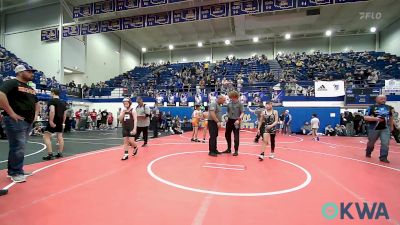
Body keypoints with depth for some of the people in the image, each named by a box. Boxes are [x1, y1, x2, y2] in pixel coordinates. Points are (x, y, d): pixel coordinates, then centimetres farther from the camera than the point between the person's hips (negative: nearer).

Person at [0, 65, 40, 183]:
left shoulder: (31, 89, 19)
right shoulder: (11, 83, -8)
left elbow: (37, 103, 31)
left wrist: (35, 114, 17)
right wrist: (11, 113, -24)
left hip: (28, 122, 9)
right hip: (16, 121, -9)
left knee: (19, 147, 15)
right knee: (18, 148, -5)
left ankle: (15, 170, 26)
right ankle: (15, 173, 7)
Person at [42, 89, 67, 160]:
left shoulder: (52, 101, -8)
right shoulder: (63, 103, 15)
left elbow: (52, 111, -24)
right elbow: (65, 113, 18)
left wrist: (51, 121, -24)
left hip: (53, 121, -8)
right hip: (60, 122, 8)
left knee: (46, 137, -2)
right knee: (60, 137, 12)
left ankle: (50, 154, -7)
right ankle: (60, 153, 18)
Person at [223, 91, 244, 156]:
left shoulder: (240, 104, -7)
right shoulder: (229, 104, 8)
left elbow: (242, 113, -12)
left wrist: (239, 119, -24)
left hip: (236, 121, -6)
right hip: (229, 121, 6)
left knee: (236, 136, 0)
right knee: (227, 135, 13)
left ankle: (236, 151, 14)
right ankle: (229, 149, 29)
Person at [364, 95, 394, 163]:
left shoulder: (389, 108, 8)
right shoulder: (372, 107, -7)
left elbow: (391, 117, 20)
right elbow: (365, 117, -12)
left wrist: (391, 126, 21)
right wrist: (375, 118, -24)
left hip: (385, 128, 3)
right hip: (374, 128, -3)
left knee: (385, 143, -7)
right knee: (371, 142, 13)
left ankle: (383, 157, 2)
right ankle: (368, 153, 35)